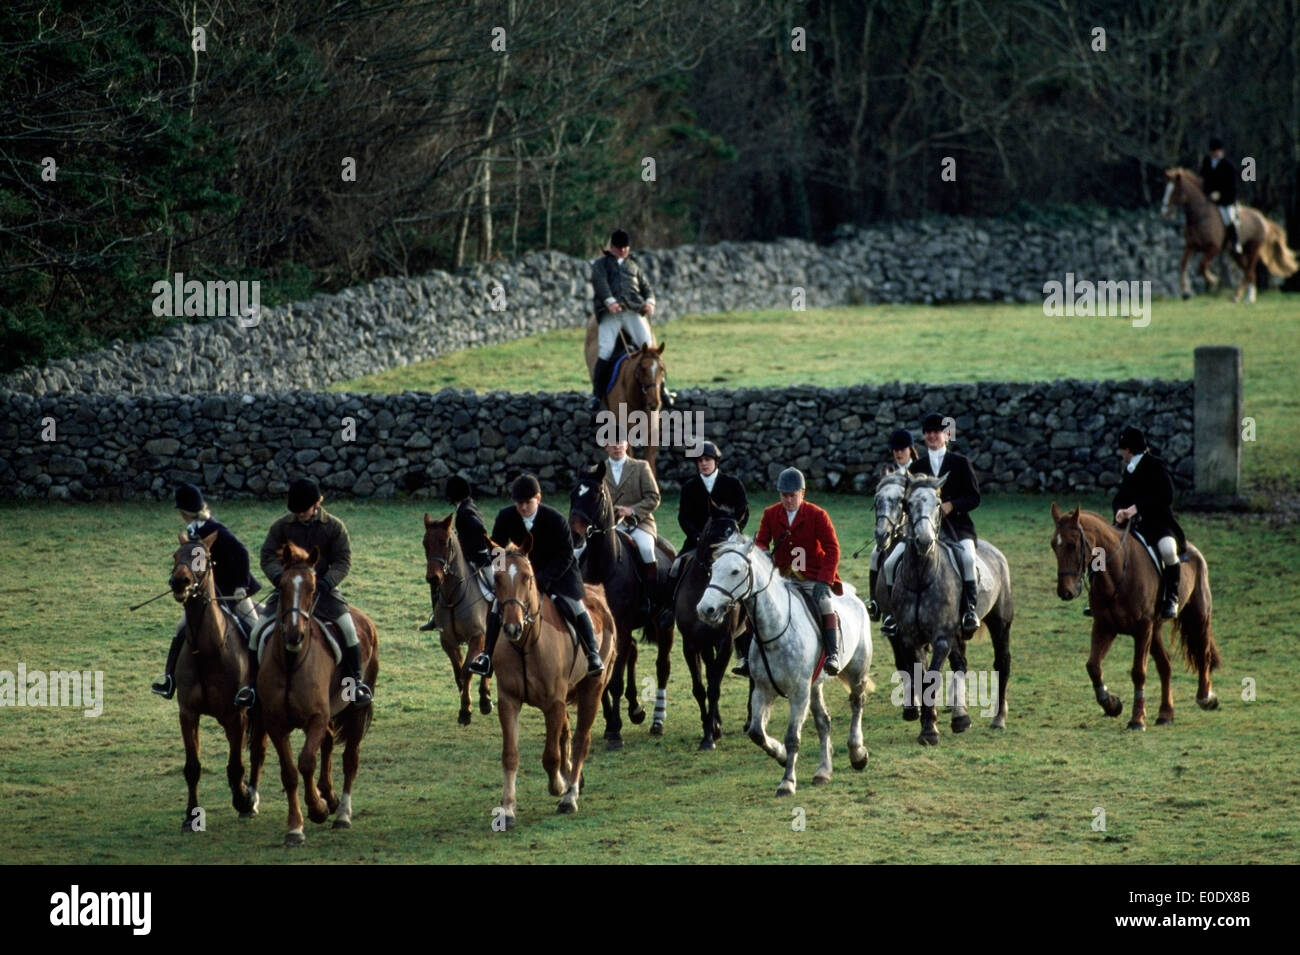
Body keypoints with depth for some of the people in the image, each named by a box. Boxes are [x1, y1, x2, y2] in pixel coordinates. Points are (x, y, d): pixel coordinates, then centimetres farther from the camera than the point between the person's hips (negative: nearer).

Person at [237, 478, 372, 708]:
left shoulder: (334, 527, -2)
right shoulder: (282, 526, 0)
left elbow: (343, 561, -3)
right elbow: (268, 557, 0)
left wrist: (327, 582, -22)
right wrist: (278, 576, -22)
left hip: (323, 588, -1)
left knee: (348, 627, -20)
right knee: (259, 631, -12)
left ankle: (357, 680, -4)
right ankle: (253, 683, 3)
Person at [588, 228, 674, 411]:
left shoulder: (633, 266, 30)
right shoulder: (601, 264, 18)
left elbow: (645, 286, 22)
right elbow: (600, 282, -1)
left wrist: (649, 301, -2)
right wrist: (610, 301, -21)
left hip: (634, 312, 3)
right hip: (610, 313, -3)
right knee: (605, 352, -16)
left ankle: (662, 389, -6)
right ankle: (596, 394, -8)